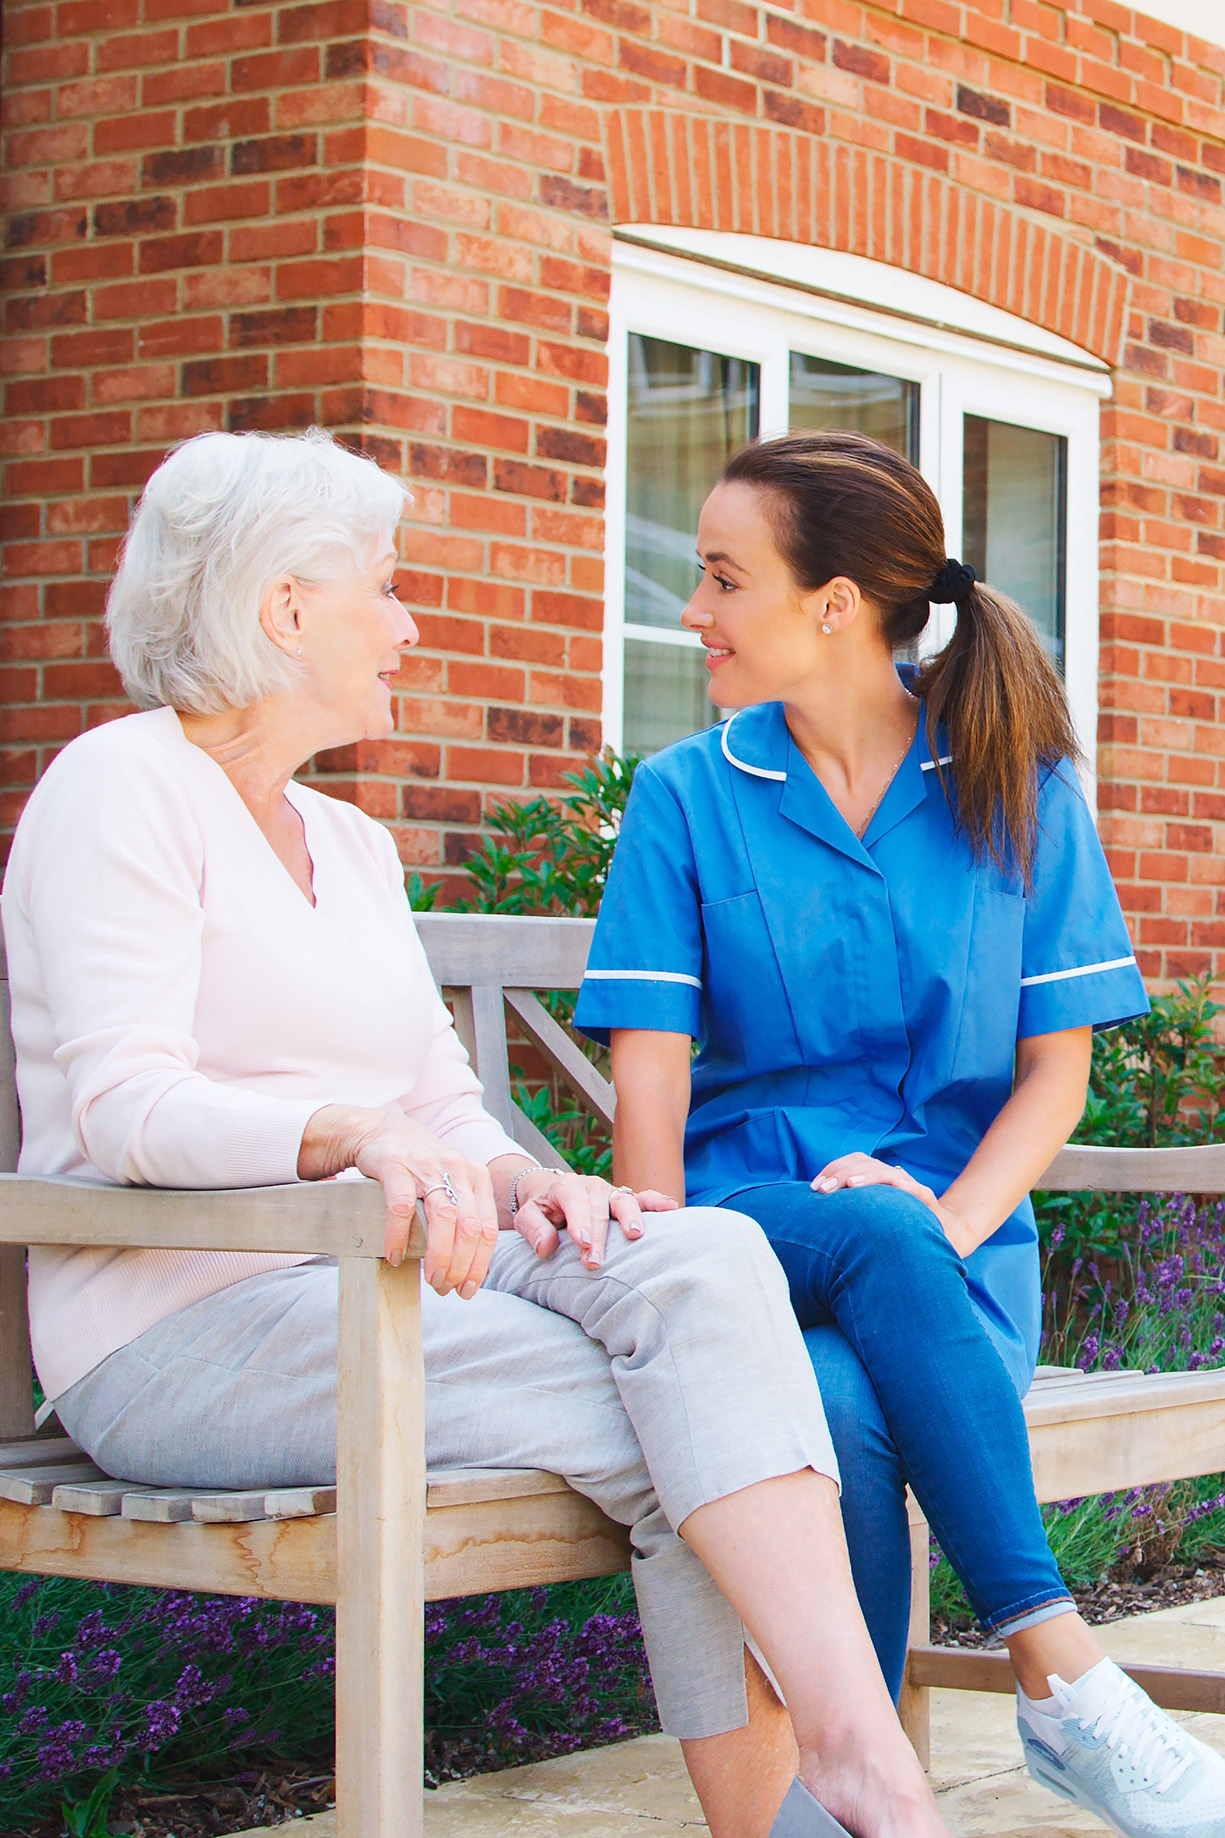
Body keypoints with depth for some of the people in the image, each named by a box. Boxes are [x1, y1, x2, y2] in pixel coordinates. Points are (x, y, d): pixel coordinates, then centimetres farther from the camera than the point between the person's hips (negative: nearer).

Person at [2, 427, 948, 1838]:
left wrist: (523, 1182, -7)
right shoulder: (123, 788, -3)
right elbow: (126, 1102, -17)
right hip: (185, 1322, -6)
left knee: (704, 1259, -23)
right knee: (665, 1441, -25)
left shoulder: (352, 844, 22)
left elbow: (444, 1105, 17)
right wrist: (353, 1137, -35)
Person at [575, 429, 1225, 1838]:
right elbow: (650, 1082, -1)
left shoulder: (1019, 789, 7)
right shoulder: (685, 797, 7)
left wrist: (950, 1221, -15)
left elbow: (1055, 1069, 4)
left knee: (850, 1411, -35)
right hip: (751, 1218, 0)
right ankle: (1057, 1669, -31)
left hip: (951, 1241, 0)